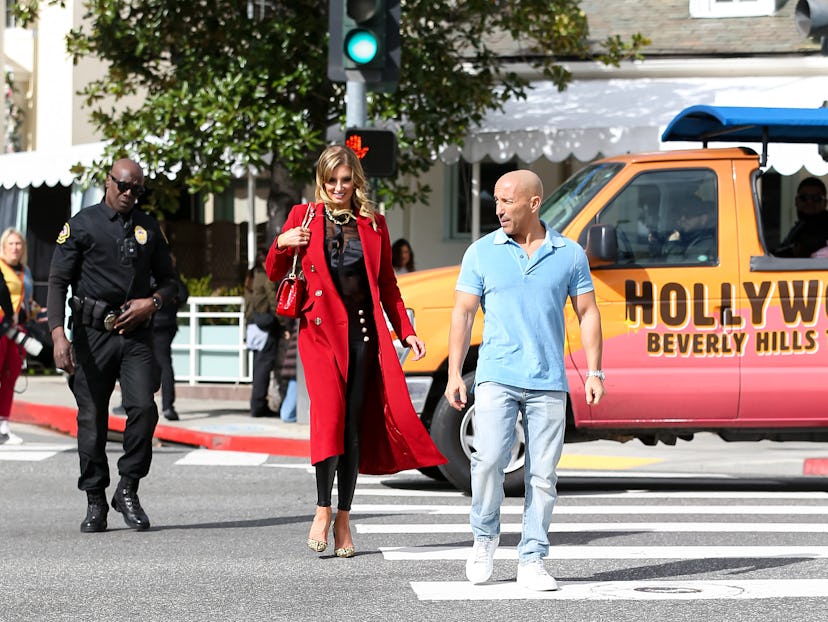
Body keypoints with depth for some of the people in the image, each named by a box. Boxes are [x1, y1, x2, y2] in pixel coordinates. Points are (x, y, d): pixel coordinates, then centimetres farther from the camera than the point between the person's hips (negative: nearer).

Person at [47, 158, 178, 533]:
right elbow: (58, 281, -3)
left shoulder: (148, 229, 14)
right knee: (92, 418, 1)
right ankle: (95, 502, 12)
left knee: (143, 407, -14)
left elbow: (168, 281, 21)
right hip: (92, 333, -2)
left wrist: (152, 302, -2)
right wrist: (58, 334, -15)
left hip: (136, 333, 2)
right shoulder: (82, 224, 2)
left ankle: (128, 489, 2)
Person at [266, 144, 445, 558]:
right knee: (329, 411, -20)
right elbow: (274, 273, 11)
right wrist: (281, 245, -9)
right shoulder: (304, 217, 6)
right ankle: (323, 509, -11)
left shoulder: (373, 224, 10)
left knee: (354, 425, 1)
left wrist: (406, 331, 7)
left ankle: (343, 520, 8)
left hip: (362, 331, 2)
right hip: (320, 327, -2)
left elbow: (387, 285, 15)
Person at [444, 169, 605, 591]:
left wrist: (594, 372, 2)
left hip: (549, 383, 1)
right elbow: (463, 313, 6)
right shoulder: (482, 253, 6)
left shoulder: (570, 254, 7)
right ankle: (484, 536, 8)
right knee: (488, 459, -16)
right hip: (496, 377, -1)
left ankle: (531, 562, 7)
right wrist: (454, 373, -2)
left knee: (543, 475, 0)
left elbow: (587, 313, 11)